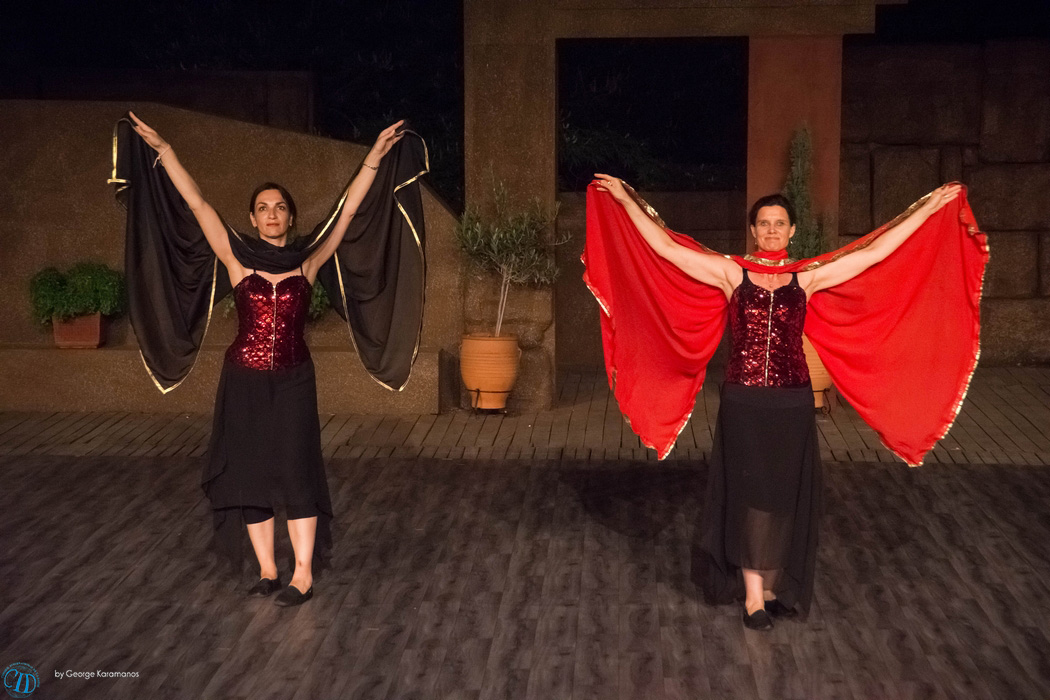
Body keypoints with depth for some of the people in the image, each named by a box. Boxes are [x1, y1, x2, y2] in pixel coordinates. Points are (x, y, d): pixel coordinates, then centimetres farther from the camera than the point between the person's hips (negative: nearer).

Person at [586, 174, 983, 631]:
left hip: (791, 402, 2)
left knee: (784, 494, 7)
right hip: (743, 400, -2)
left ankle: (773, 586, 20)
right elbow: (665, 246, -3)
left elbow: (875, 250, 5)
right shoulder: (731, 273, 1)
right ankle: (754, 594, 6)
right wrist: (625, 201, -7)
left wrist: (929, 207, 4)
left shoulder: (807, 278, 4)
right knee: (749, 491, -1)